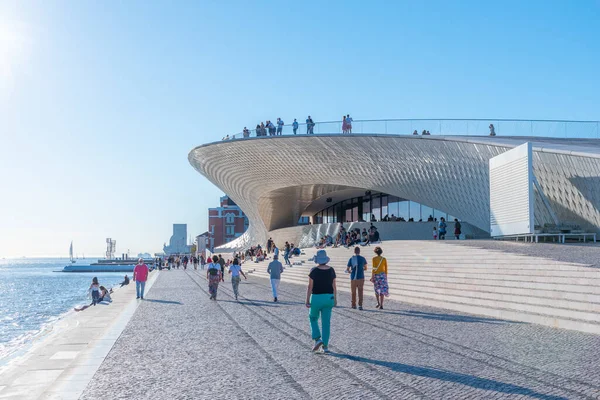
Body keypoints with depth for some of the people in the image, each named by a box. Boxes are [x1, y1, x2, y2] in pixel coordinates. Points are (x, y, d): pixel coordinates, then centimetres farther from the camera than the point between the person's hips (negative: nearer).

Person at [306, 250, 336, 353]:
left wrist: (307, 300, -6)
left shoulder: (314, 271, -12)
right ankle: (325, 346, 7)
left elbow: (310, 287, -11)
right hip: (329, 298, 3)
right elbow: (334, 286, 4)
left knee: (313, 319, 18)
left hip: (316, 298, -3)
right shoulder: (331, 270, 0)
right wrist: (335, 299, 13)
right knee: (326, 322, 7)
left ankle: (317, 339, 1)